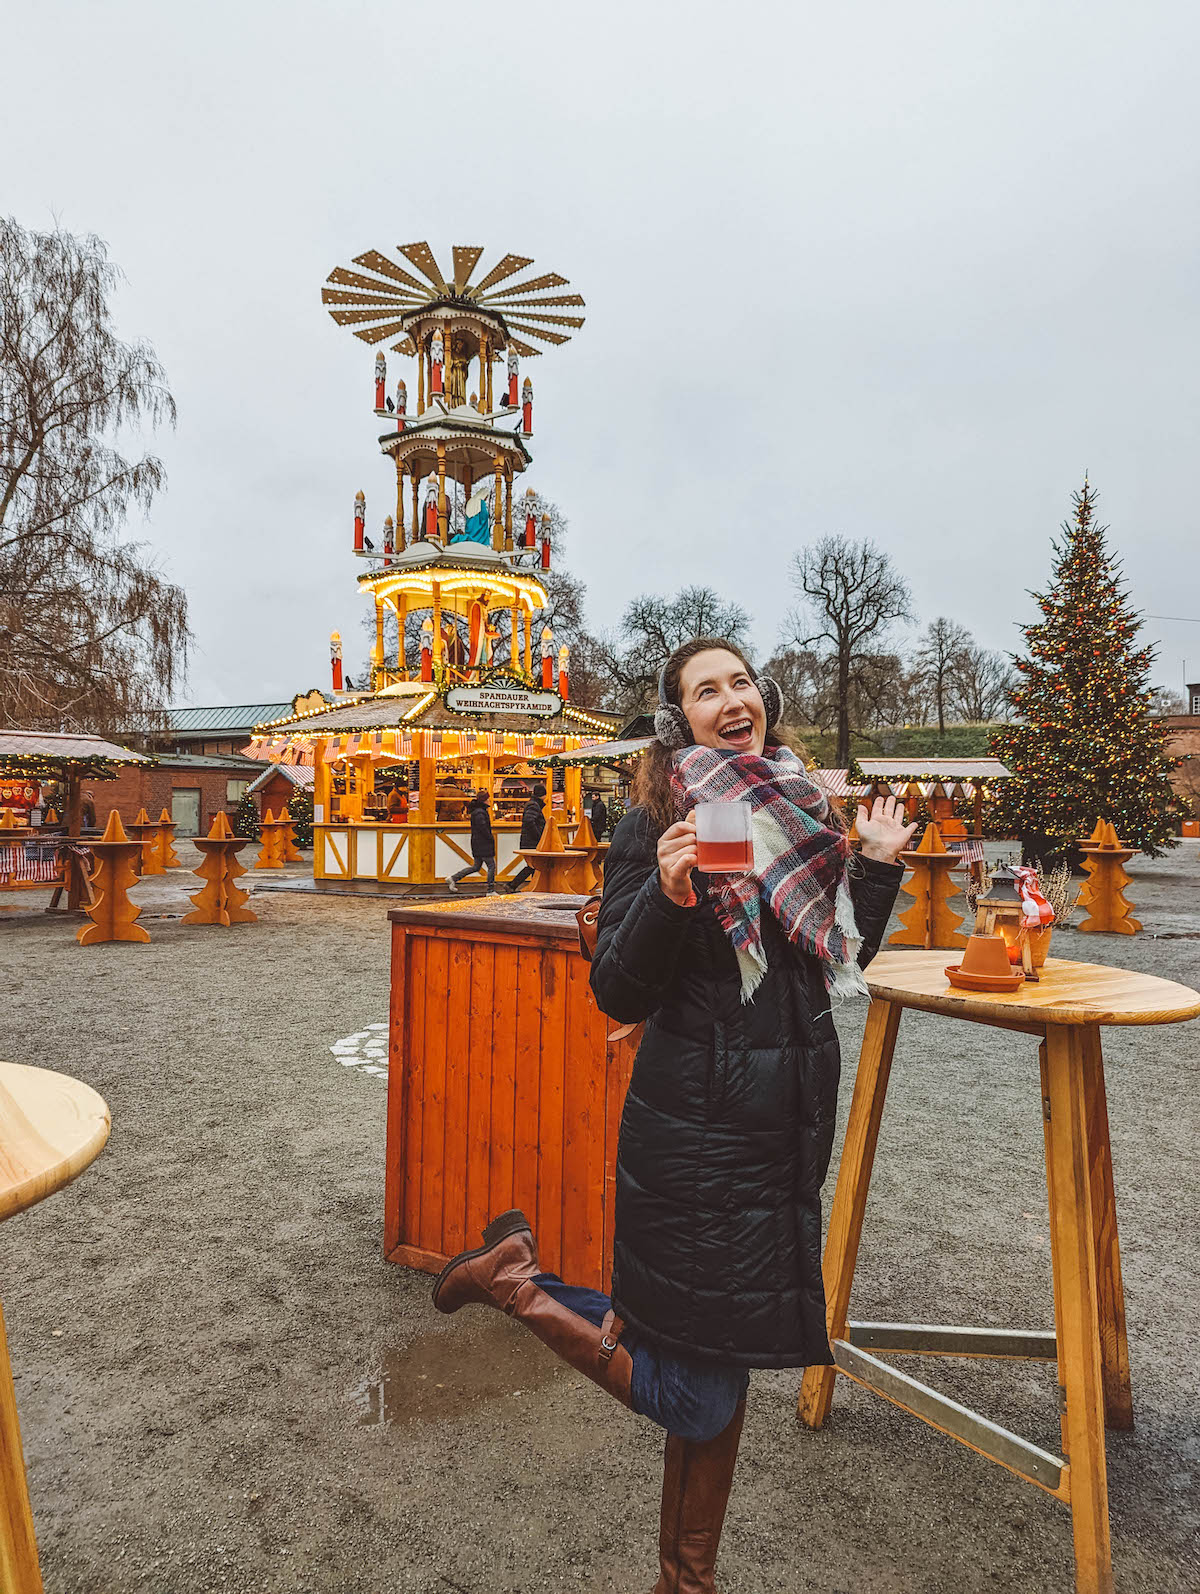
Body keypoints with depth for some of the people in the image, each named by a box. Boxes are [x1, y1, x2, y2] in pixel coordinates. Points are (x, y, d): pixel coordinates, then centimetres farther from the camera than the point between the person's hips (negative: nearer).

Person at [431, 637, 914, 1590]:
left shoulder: (805, 811, 8)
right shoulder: (657, 824, -11)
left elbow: (843, 961, 15)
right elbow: (618, 994, -15)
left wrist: (877, 867, 6)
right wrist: (668, 897, -30)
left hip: (794, 1117, 7)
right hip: (696, 1125, -6)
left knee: (729, 1362, 20)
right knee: (697, 1400, 4)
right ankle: (515, 1281, 20)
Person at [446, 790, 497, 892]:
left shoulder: (477, 811, 14)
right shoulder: (479, 813, -17)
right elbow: (482, 828, -22)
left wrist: (489, 833, 13)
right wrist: (491, 838, -12)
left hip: (477, 844, 10)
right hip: (483, 844, -10)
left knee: (476, 867, 14)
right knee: (491, 865, -2)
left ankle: (453, 879, 13)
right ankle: (491, 889, 2)